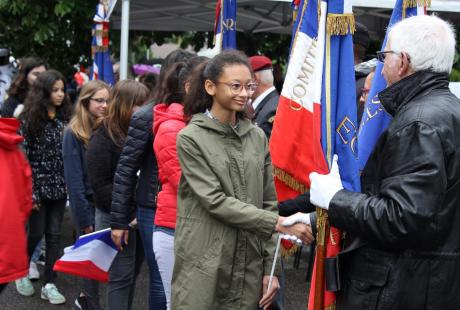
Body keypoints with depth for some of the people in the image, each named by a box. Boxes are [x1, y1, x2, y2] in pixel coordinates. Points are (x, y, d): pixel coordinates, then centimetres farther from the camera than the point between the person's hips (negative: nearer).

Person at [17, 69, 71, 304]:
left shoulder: (64, 117, 5)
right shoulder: (29, 119, -7)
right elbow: (23, 157, -9)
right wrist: (30, 192, -13)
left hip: (59, 185, 4)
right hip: (39, 185, -4)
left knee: (54, 235, 4)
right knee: (36, 233, 4)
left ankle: (49, 284, 11)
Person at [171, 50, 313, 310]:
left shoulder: (257, 137, 7)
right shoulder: (191, 138, -6)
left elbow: (268, 203, 8)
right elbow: (215, 201, -15)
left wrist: (271, 268, 3)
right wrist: (279, 223, -20)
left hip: (250, 268, 4)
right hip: (204, 268, -4)